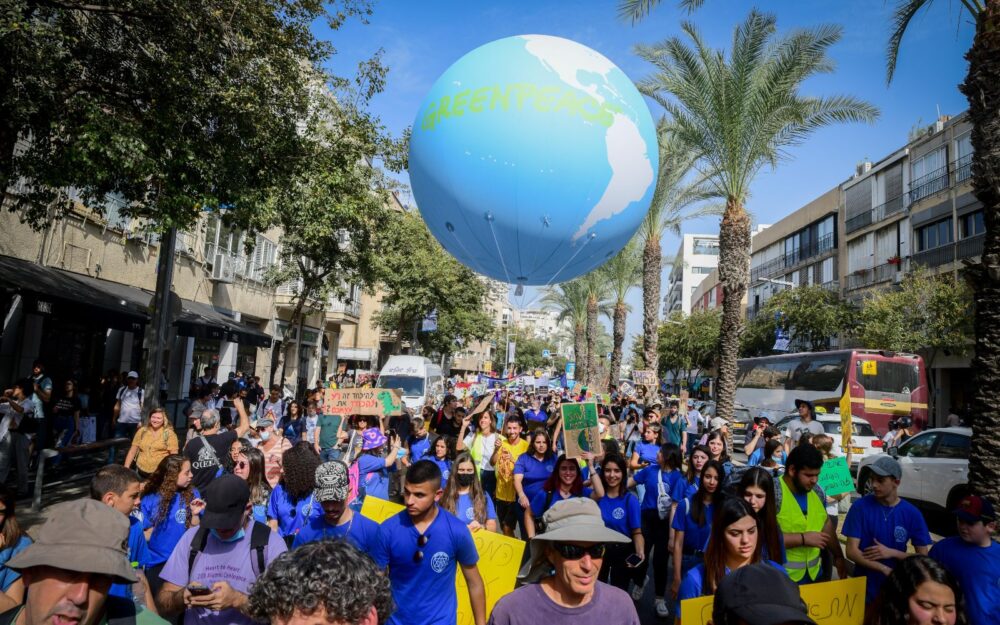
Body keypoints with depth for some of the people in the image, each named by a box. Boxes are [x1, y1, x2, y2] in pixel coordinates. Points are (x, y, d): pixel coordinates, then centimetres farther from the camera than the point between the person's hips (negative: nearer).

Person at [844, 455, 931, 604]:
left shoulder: (912, 513, -8)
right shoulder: (860, 506, -13)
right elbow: (852, 551, -14)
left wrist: (892, 553, -18)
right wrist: (886, 571, -23)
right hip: (864, 585, -1)